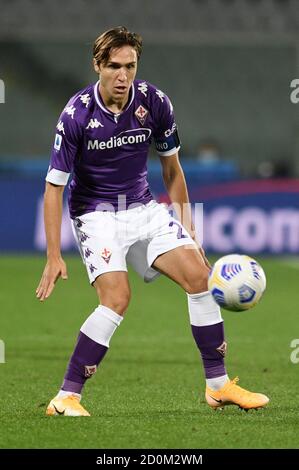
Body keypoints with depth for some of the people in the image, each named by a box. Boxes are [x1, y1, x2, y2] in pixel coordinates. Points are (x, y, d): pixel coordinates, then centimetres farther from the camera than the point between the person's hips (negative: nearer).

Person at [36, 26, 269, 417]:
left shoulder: (155, 103, -7)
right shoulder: (77, 114, -19)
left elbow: (172, 171, 7)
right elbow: (54, 186, -14)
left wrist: (188, 233, 7)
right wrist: (54, 257, -18)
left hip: (144, 207, 4)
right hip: (95, 213, -4)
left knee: (198, 274, -10)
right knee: (117, 297, -24)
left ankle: (218, 385, 1)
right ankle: (65, 397, -16)